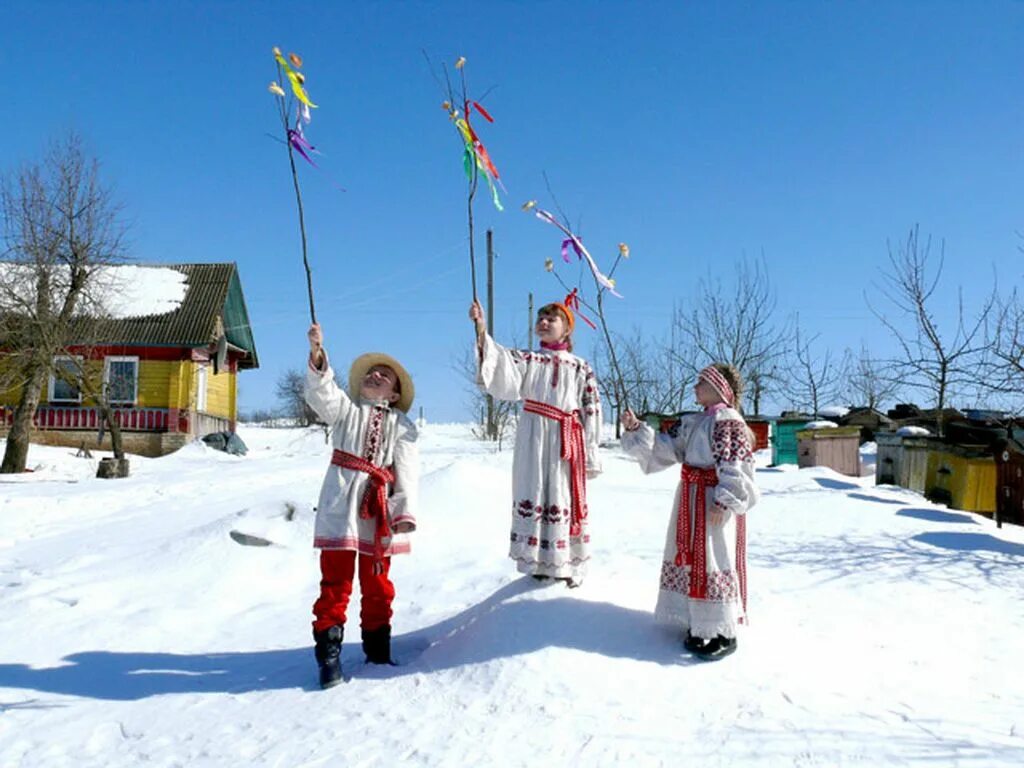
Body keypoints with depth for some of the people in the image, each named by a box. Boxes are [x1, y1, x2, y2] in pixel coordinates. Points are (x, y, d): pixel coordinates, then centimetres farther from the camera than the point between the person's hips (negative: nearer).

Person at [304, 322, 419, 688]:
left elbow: (407, 471, 1)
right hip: (341, 506, -1)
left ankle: (378, 652, 24)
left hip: (379, 511, 1)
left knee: (378, 585, 11)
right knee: (335, 581, -2)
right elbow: (321, 393, -9)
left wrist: (405, 510, -11)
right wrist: (317, 355, -25)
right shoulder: (345, 408, 12)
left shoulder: (402, 425, 10)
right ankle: (329, 654, 5)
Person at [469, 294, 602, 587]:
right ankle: (539, 562, 11)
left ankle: (569, 565, 14)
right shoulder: (526, 359, 7)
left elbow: (591, 413, 8)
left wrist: (590, 455, 3)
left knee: (566, 499, 4)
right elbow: (503, 371, -15)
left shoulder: (581, 368, 10)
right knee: (533, 495, 0)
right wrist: (482, 332, -30)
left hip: (568, 442, 0)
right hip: (534, 441, 0)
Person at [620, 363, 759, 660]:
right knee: (689, 557, 13)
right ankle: (699, 623, 25)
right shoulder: (693, 422, 16)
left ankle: (724, 633, 4)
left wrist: (724, 501, -22)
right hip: (691, 497, 9)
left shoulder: (728, 421, -12)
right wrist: (636, 428, 6)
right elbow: (664, 445, 16)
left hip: (714, 501, -9)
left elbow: (735, 466, -18)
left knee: (713, 561, -6)